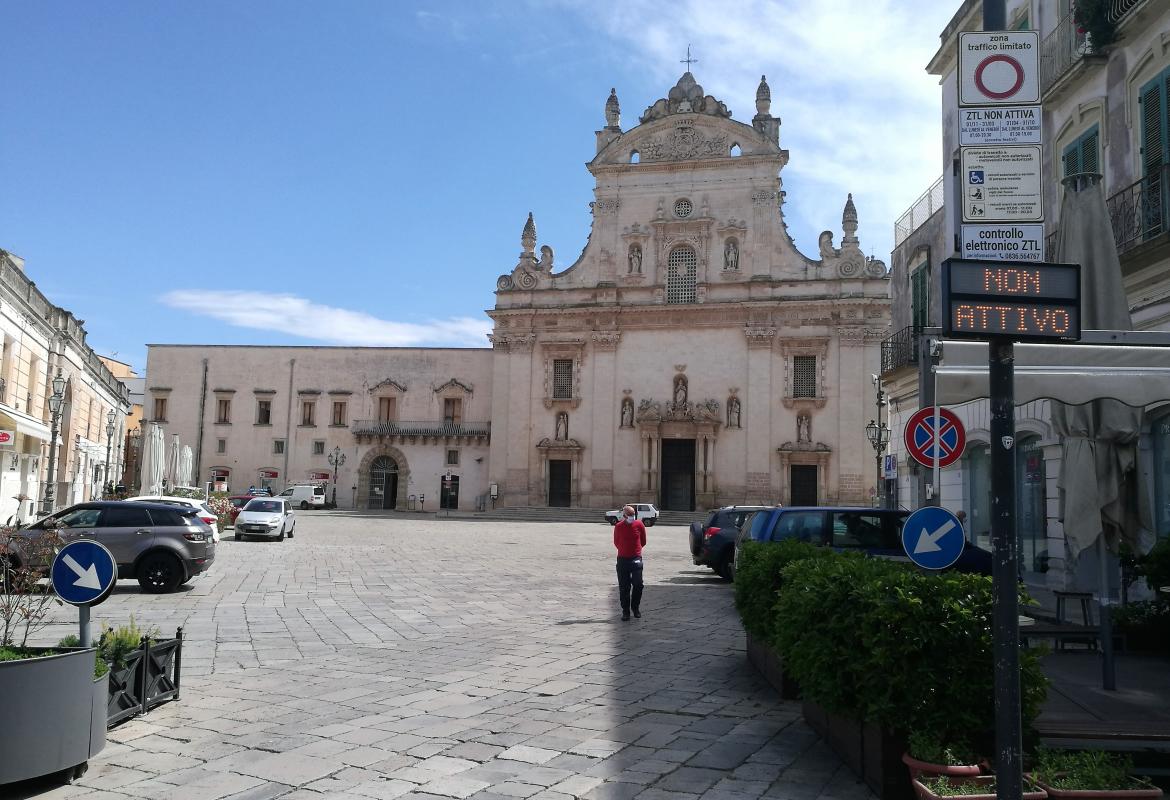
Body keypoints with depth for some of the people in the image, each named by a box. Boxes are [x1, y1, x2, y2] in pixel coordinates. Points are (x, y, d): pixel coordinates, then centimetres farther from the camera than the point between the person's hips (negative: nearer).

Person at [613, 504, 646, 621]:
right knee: (623, 587, 2)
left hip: (636, 559, 0)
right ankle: (625, 611, 12)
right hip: (622, 559, 0)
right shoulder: (618, 527, -2)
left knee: (638, 584, -6)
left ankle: (635, 607, 16)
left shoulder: (639, 525, -2)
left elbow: (643, 541, 11)